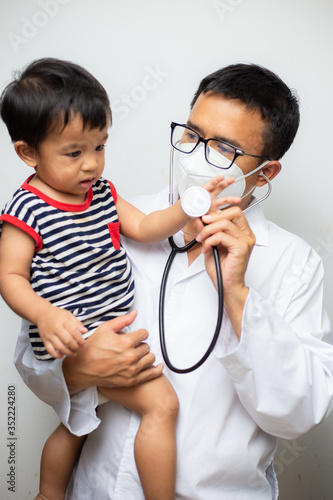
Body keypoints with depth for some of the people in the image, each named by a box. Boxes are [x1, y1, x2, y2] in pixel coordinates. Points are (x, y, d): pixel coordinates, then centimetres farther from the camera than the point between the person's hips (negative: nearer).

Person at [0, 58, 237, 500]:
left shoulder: (101, 192, 7)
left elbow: (142, 227, 4)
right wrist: (46, 315, -33)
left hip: (109, 329, 9)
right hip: (77, 339, -9)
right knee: (161, 401, -17)